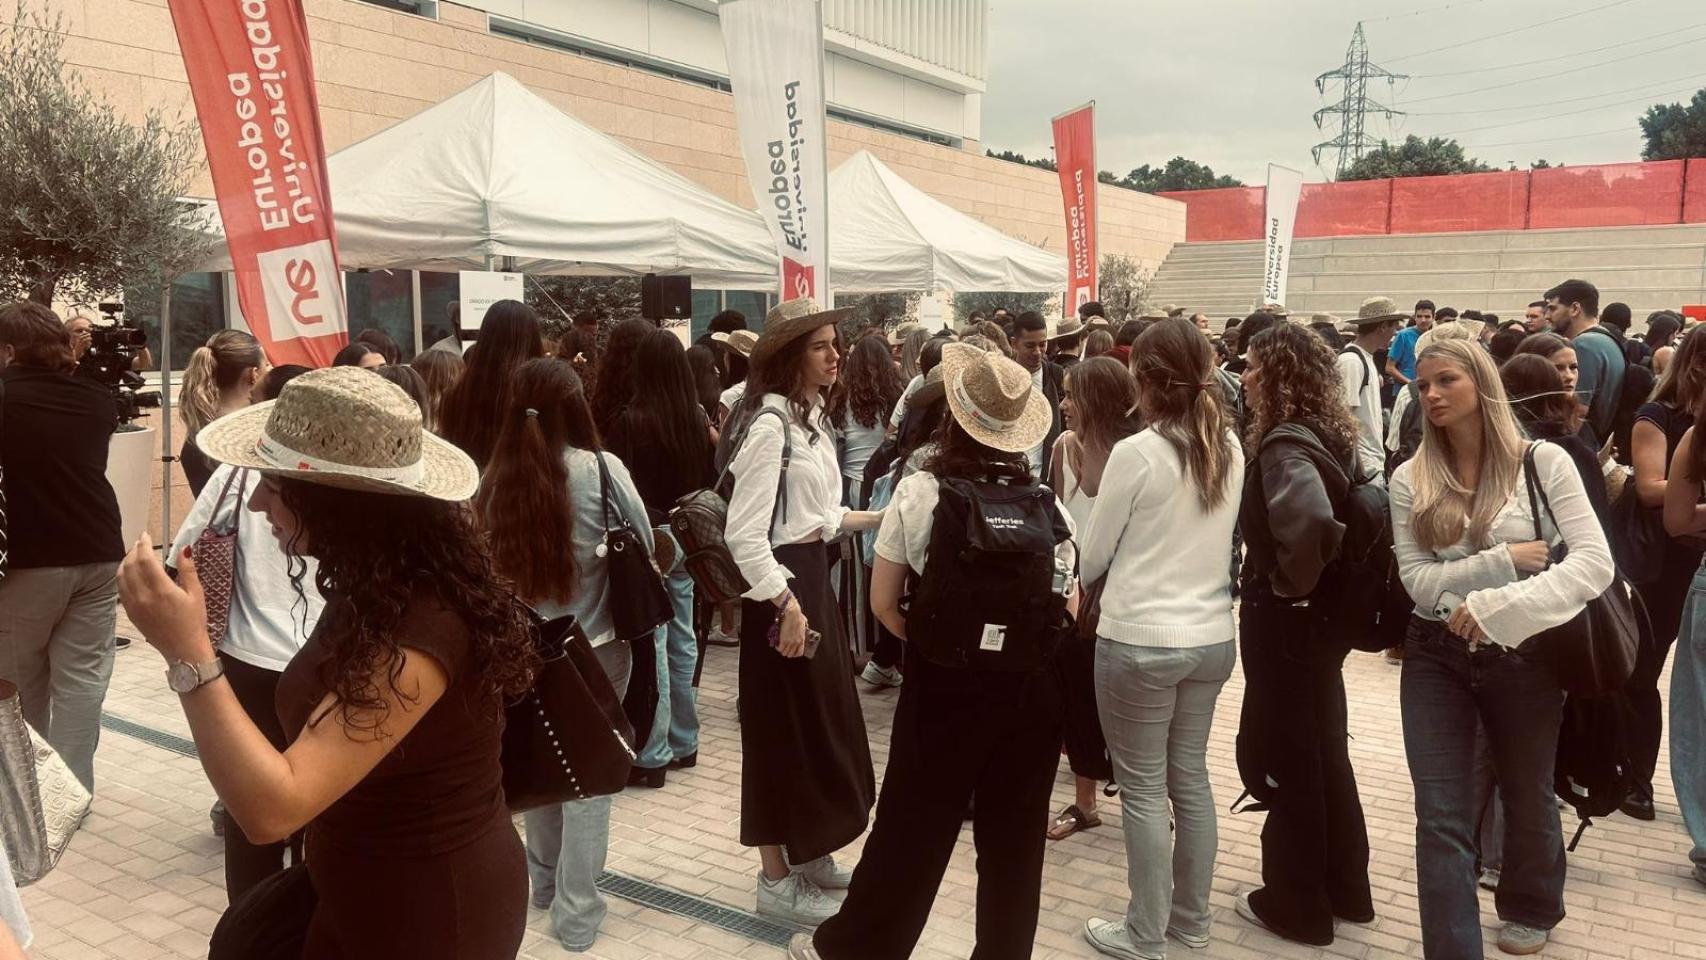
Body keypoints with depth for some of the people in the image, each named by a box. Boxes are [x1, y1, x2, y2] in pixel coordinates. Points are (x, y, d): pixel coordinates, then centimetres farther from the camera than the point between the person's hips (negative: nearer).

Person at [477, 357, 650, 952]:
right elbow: (645, 546, -3)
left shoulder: (494, 478, -7)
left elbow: (483, 562, 4)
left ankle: (543, 884, 37)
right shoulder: (602, 468, -14)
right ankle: (576, 914, 14)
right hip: (594, 646, -3)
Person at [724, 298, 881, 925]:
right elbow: (744, 535, -24)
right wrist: (786, 604, -26)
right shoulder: (770, 427, -19)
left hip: (814, 575, 10)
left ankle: (809, 856, 34)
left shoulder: (813, 419, 11)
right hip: (780, 585, -10)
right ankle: (777, 881, 15)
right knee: (782, 730, 1)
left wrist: (874, 519, 17)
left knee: (825, 717, 17)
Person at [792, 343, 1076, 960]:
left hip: (944, 683, -2)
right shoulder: (1048, 503, -1)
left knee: (913, 826, 12)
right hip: (1030, 685, 2)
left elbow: (883, 602, -4)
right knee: (1013, 836, 14)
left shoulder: (920, 492, -8)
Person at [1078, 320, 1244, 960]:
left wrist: (1079, 579, 16)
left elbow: (1093, 557, -5)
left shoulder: (1135, 453, -15)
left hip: (1140, 641, -6)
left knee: (1143, 790, 5)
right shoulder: (1230, 448, 3)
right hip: (1212, 636, 6)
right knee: (1191, 777, 17)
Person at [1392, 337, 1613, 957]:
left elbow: (1595, 561, -17)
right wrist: (1503, 560, -20)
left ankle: (1530, 908, 49)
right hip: (1435, 657, 1)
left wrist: (1496, 607, -25)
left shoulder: (1544, 462, -8)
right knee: (1441, 818, -4)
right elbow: (1417, 580, -8)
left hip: (1522, 654, 0)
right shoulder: (1410, 480, -2)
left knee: (1526, 795, 22)